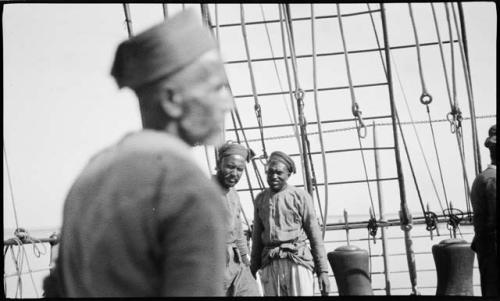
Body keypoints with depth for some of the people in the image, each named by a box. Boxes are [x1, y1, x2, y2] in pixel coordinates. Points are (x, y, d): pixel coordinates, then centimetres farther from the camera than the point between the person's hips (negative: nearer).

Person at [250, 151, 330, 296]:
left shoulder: (301, 197, 2)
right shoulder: (260, 199, 14)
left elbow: (315, 236, 1)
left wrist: (323, 271, -3)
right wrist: (252, 271, 16)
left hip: (298, 262, -3)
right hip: (270, 265, 3)